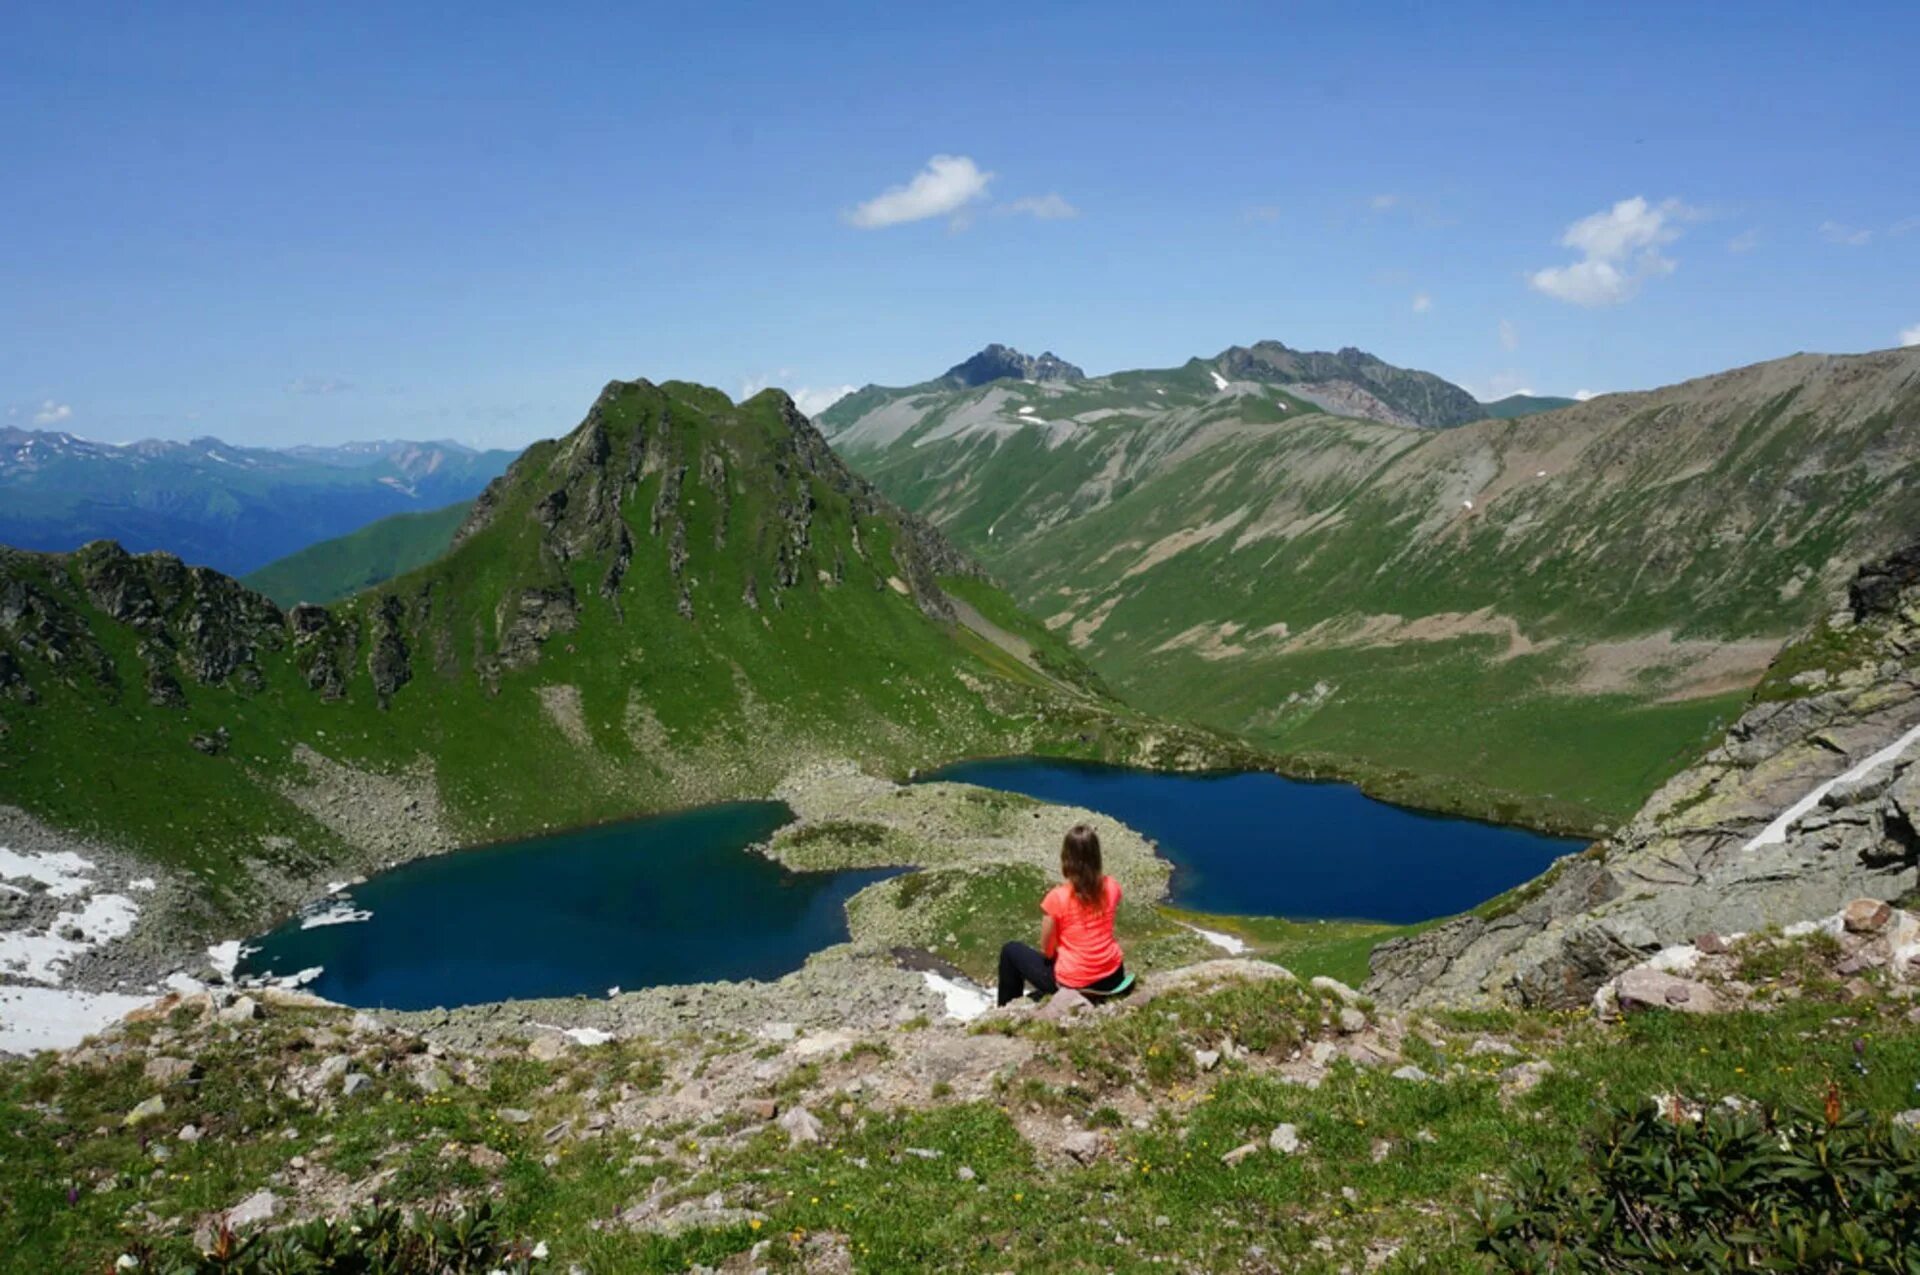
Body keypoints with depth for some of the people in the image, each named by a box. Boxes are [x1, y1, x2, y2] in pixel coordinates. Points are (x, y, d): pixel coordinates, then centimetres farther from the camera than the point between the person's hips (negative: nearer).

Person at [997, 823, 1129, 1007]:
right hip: (1113, 977, 5)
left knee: (1011, 951, 19)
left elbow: (1046, 951, -9)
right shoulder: (1112, 887, -6)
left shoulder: (1058, 897, -19)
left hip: (1073, 984, -5)